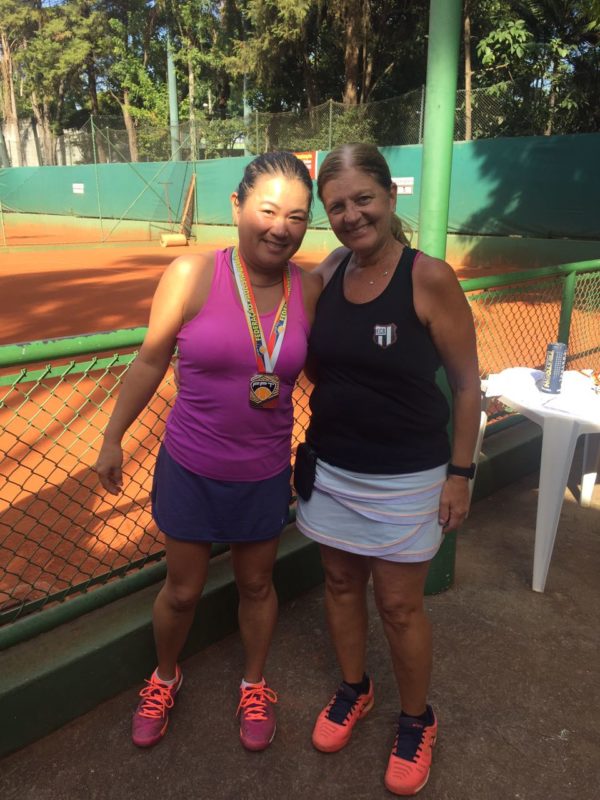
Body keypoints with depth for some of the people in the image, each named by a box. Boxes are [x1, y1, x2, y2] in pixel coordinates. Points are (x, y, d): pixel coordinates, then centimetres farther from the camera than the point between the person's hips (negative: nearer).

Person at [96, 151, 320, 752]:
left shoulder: (310, 289, -7)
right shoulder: (192, 274, -15)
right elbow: (150, 362, -7)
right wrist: (113, 439, 0)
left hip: (265, 475, 2)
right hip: (190, 470, -1)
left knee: (256, 585, 20)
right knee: (182, 590, 16)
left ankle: (254, 685, 48)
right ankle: (164, 677, 49)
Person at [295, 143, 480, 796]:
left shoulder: (430, 278, -15)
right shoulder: (326, 272, -1)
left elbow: (467, 383, -9)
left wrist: (460, 472, -8)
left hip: (404, 477, -4)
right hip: (330, 466, 5)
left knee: (399, 605, 9)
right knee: (340, 581, 20)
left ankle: (416, 720, 37)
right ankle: (353, 688, 46)